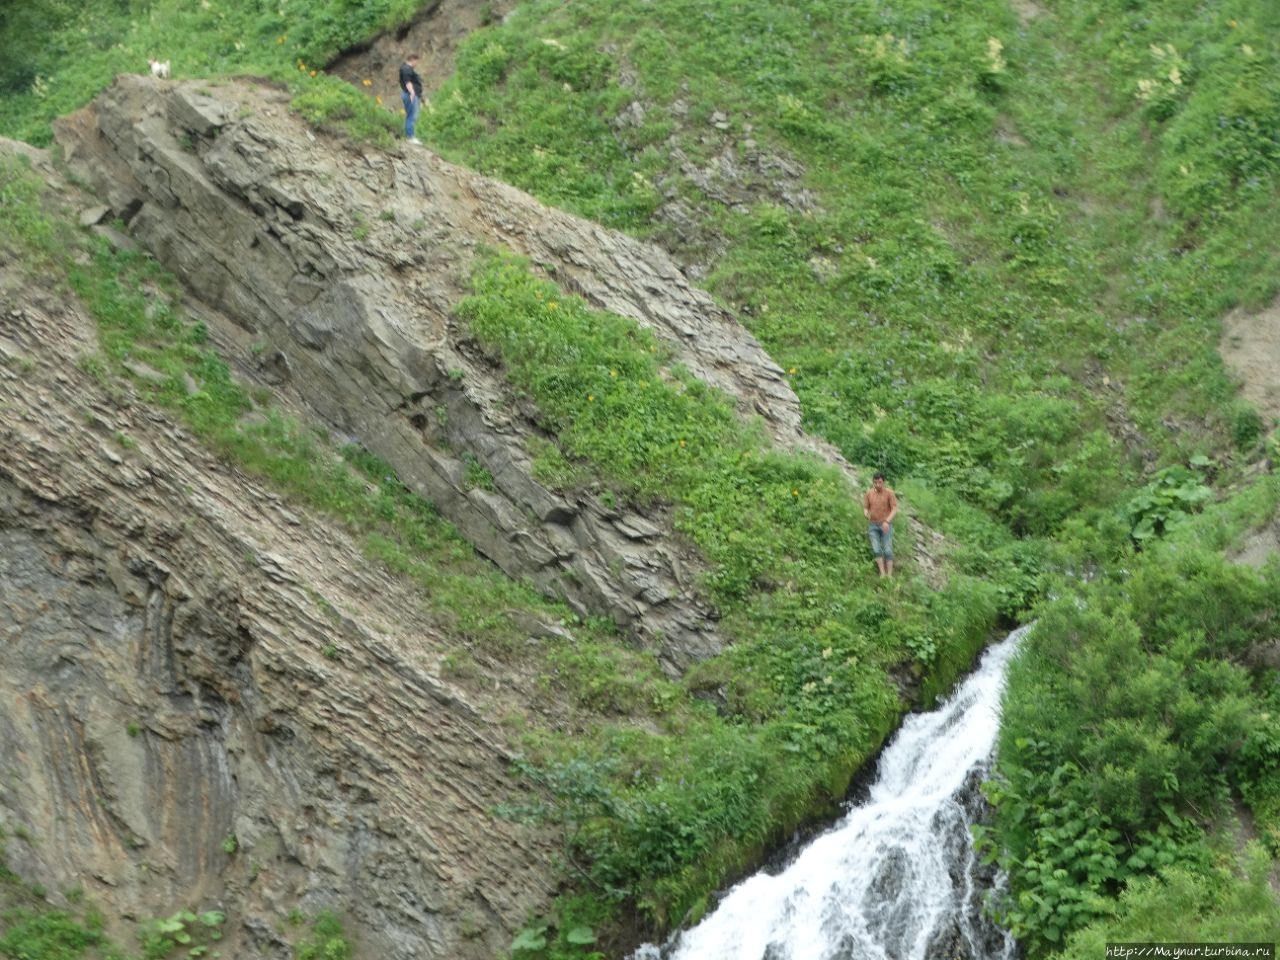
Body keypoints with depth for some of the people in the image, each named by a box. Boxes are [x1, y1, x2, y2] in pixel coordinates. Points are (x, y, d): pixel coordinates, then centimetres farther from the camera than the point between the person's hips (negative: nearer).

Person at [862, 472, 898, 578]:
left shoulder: (889, 493, -7)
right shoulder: (869, 493, 3)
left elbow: (895, 509, -9)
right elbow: (865, 508, 9)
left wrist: (887, 521, -22)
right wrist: (866, 514, -16)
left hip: (886, 525, -3)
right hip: (873, 525, 3)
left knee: (888, 550, -8)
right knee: (876, 550, -8)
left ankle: (889, 575, -7)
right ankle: (882, 574, -5)